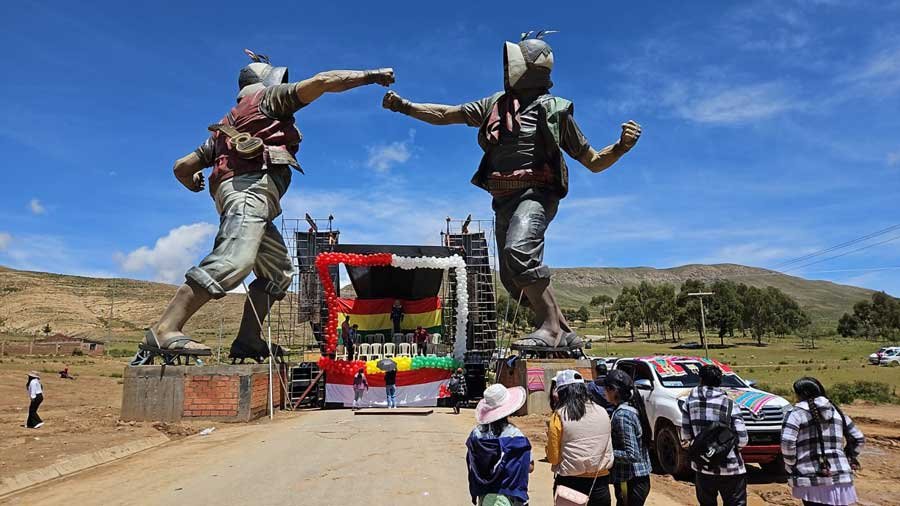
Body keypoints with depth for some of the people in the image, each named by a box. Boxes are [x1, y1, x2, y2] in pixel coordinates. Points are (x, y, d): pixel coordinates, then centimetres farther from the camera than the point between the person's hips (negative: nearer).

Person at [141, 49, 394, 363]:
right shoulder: (269, 96, 18)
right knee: (234, 261, -27)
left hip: (236, 191, 9)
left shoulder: (230, 122, 35)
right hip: (251, 187, -9)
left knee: (278, 271, 12)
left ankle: (247, 341, 3)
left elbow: (182, 166, 30)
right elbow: (323, 81, 5)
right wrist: (370, 75, 10)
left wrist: (193, 183, 51)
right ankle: (164, 331, -35)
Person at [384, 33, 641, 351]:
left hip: (536, 195, -6)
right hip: (504, 201, 7)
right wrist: (405, 106, 11)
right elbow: (445, 115, 20)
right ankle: (564, 333, 16)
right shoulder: (496, 104, 17)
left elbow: (594, 162, 7)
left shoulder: (554, 110, 4)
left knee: (518, 252, -33)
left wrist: (622, 146, -11)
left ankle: (550, 327, -24)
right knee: (514, 280, 5)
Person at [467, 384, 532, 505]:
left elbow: (472, 465, 3)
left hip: (483, 496, 4)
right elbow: (530, 467, -11)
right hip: (507, 495, -4)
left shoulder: (476, 433, -7)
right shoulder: (514, 435, -17)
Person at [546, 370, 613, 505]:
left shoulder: (559, 416, -12)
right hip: (600, 482, 3)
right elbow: (607, 449, 9)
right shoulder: (603, 412, 0)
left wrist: (550, 437, 8)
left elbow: (553, 458, -9)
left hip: (571, 483, -3)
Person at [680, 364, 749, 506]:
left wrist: (686, 442, 20)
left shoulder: (690, 400, -3)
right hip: (730, 468, -2)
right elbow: (742, 439, -10)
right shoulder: (729, 404, -9)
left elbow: (685, 433, 0)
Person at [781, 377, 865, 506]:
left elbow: (787, 442, -16)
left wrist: (791, 467, -3)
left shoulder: (797, 413, -5)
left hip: (811, 479, -5)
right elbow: (858, 439, 19)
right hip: (840, 476, 5)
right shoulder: (836, 411, 13)